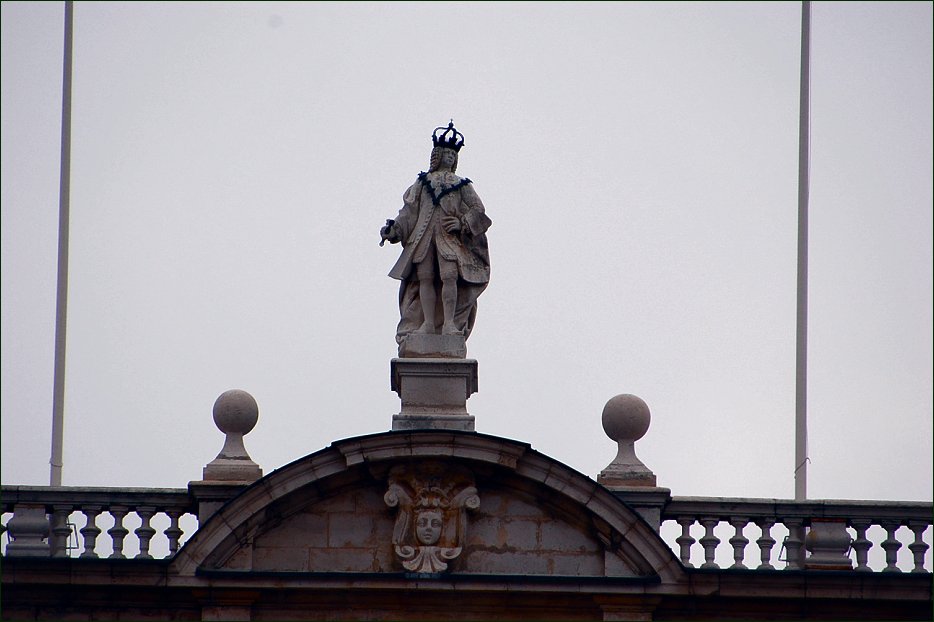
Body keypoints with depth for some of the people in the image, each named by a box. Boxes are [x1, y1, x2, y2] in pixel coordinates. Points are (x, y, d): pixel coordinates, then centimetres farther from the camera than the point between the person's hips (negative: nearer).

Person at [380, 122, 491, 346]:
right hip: (423, 234, 2)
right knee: (425, 277, -6)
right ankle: (428, 322, -4)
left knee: (449, 276, -17)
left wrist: (462, 223, -8)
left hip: (449, 236, -2)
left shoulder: (462, 185, 15)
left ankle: (449, 322, -19)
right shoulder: (422, 183, 19)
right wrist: (394, 229, -1)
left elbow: (477, 209, 8)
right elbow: (409, 210, 13)